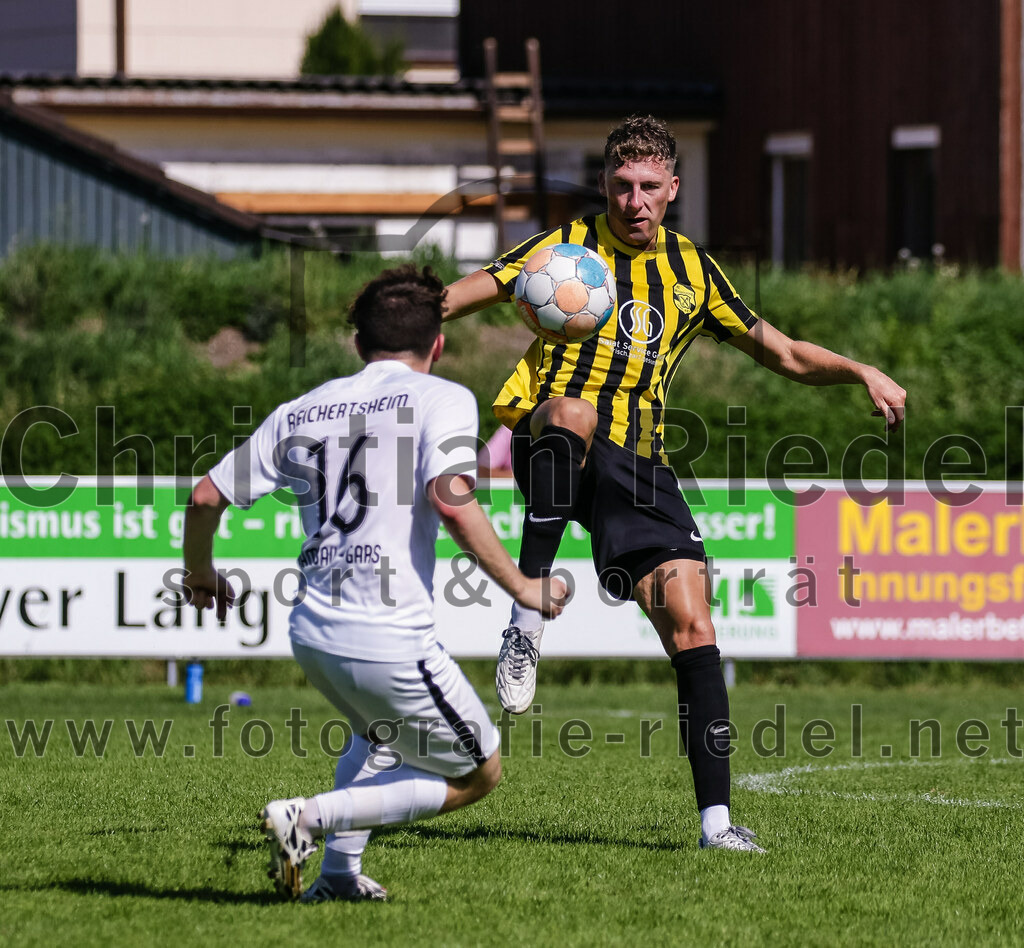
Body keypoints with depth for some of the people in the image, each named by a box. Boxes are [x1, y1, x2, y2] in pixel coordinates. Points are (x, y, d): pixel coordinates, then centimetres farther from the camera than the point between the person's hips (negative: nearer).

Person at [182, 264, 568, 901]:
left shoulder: (301, 411, 14)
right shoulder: (442, 399, -3)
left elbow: (205, 499, 14)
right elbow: (451, 502, -20)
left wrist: (201, 575, 33)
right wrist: (522, 589, -11)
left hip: (313, 633, 7)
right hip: (390, 642, -7)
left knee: (383, 733, 36)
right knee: (478, 775, 11)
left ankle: (339, 873, 23)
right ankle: (310, 818, -3)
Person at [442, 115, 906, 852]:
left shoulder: (693, 271, 18)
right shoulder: (569, 247, 8)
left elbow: (787, 355, 23)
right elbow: (471, 293, -5)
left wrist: (862, 373, 6)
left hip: (637, 465, 3)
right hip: (550, 449, -3)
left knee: (691, 623, -10)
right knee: (575, 408, -40)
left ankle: (716, 819, -6)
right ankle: (526, 625, -36)